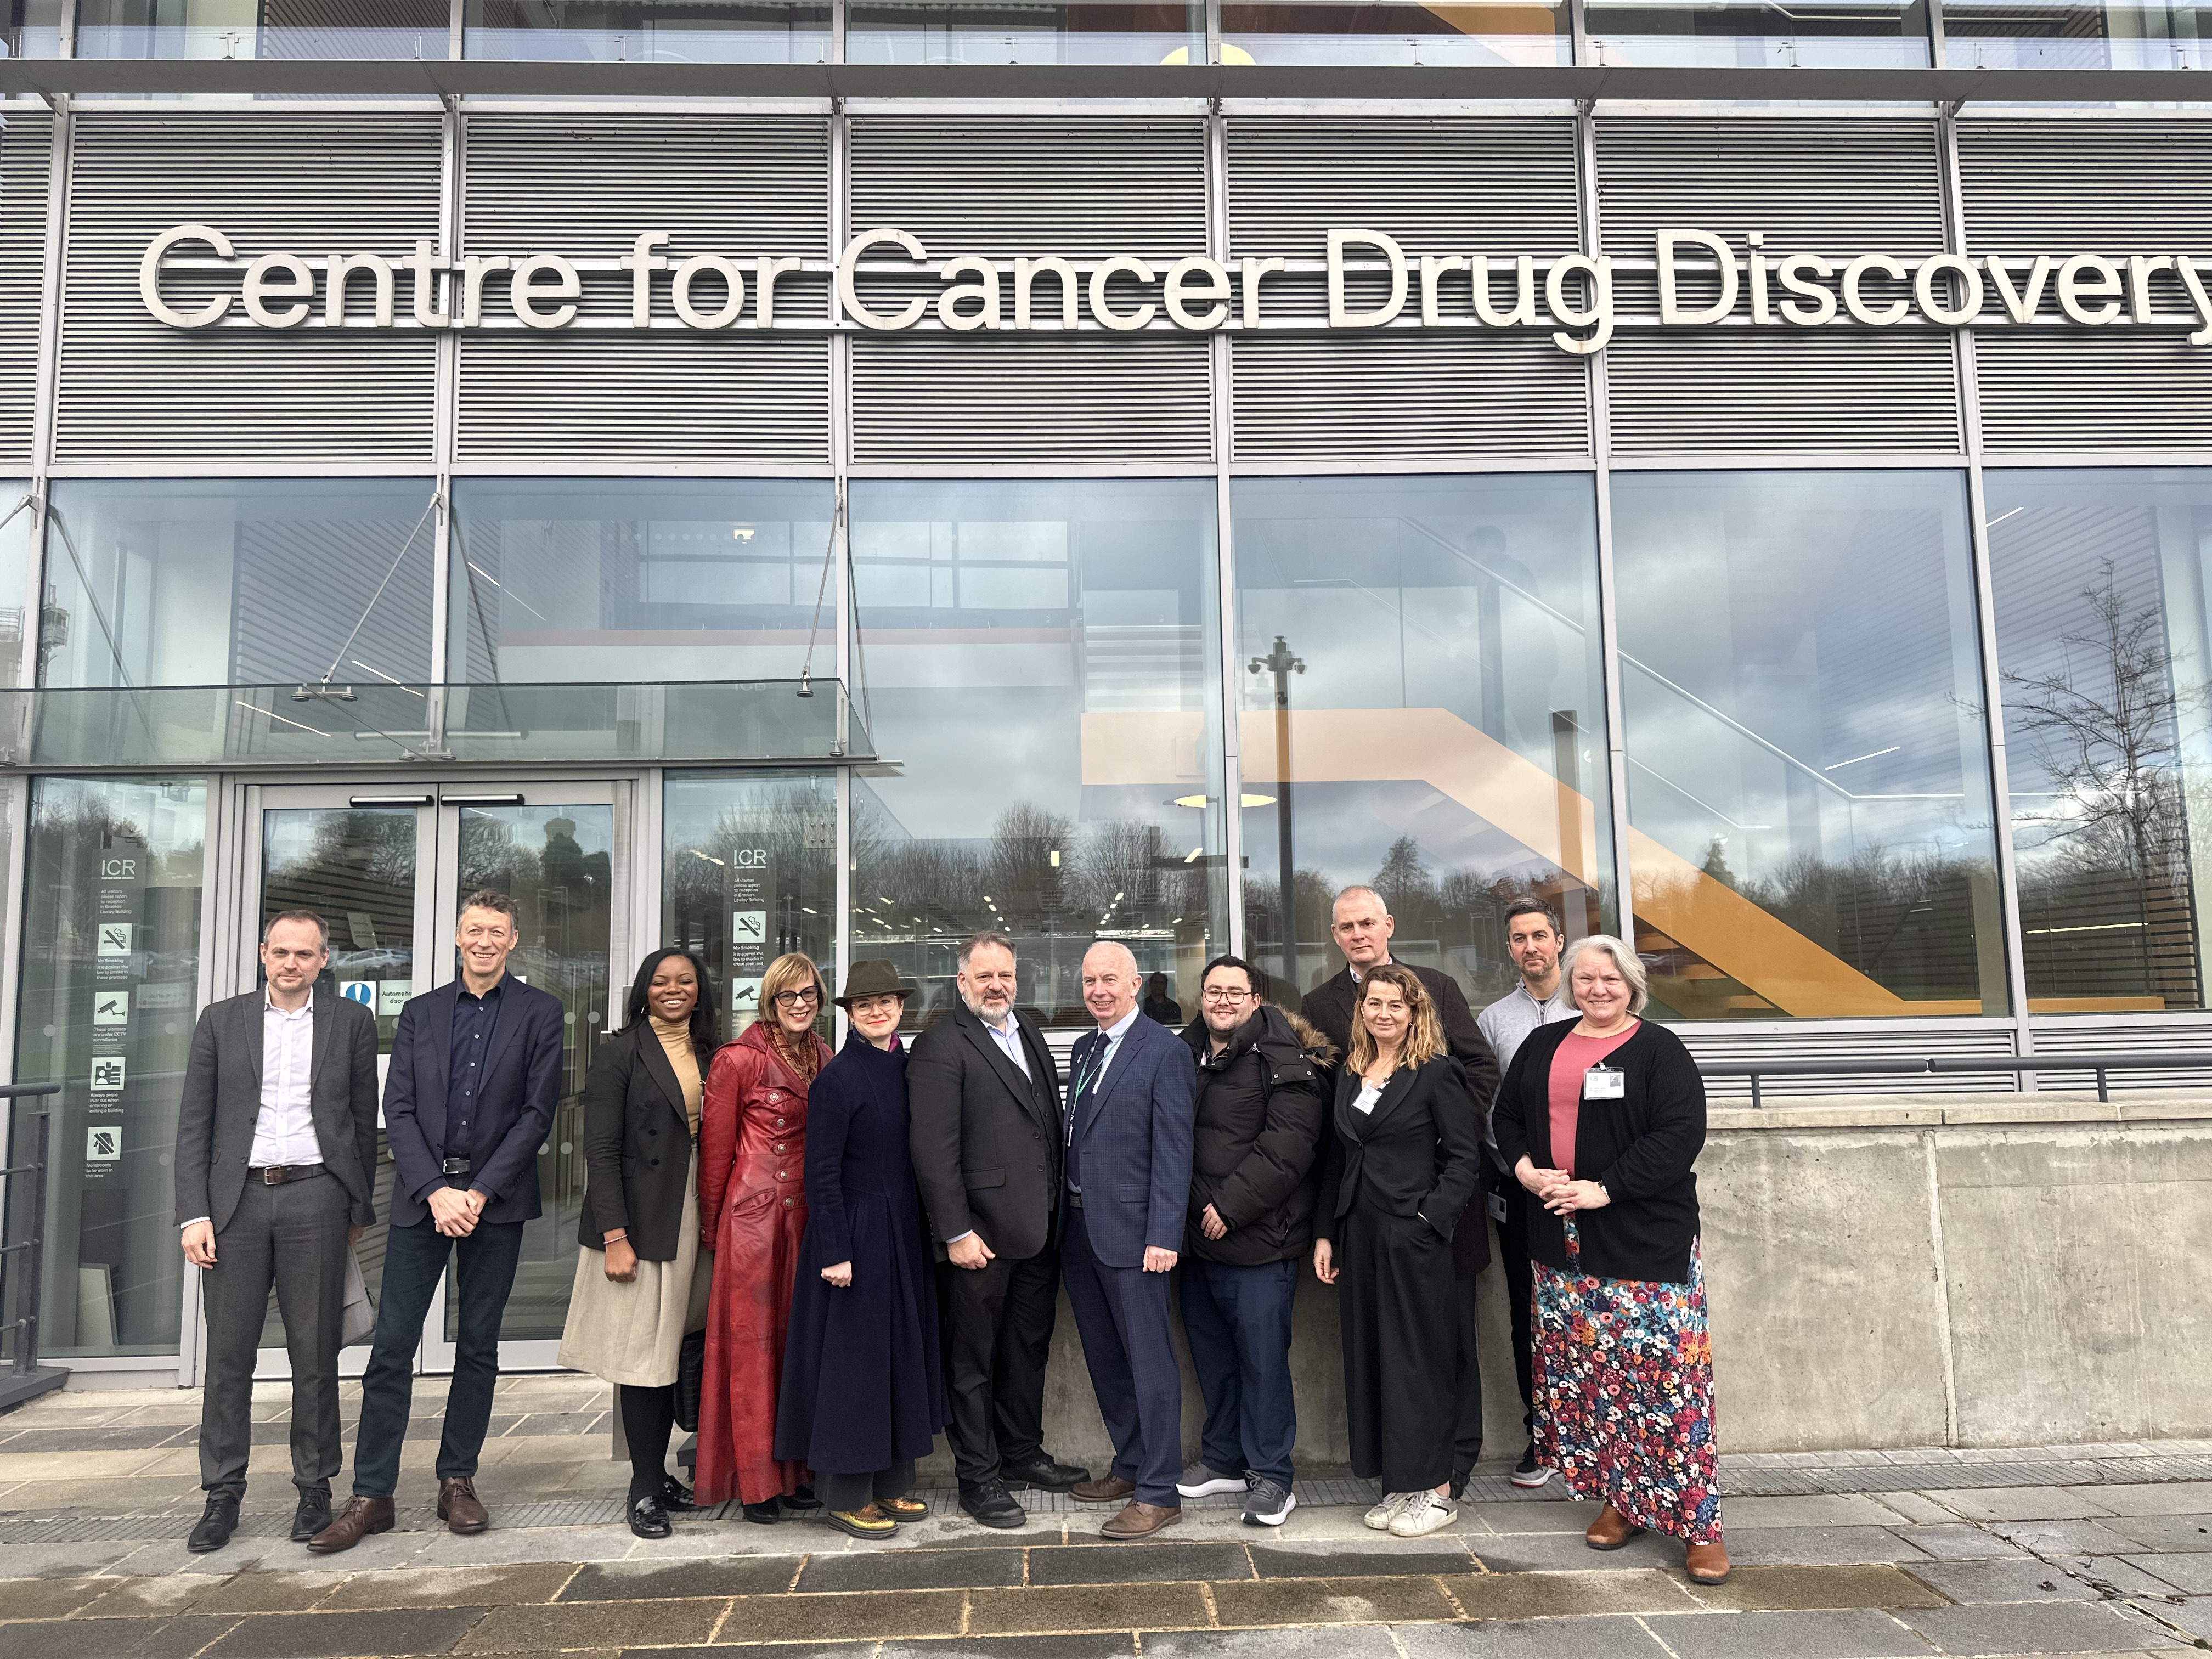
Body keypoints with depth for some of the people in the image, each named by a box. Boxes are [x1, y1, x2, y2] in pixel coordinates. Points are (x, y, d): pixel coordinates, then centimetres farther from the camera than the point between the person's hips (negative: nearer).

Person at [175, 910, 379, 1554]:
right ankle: (223, 1495, 16)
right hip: (236, 1199, 1)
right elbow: (194, 1123, 6)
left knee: (315, 1352, 4)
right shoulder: (221, 1021, 9)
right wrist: (194, 1213, -3)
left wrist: (359, 1207, 7)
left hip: (314, 1196, -1)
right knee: (228, 1353, 4)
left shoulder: (351, 1022, 8)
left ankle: (315, 1488, 15)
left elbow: (363, 1121, 9)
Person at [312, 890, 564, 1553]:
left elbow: (537, 1113, -4)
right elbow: (398, 1111, 3)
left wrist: (479, 1192, -12)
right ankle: (371, 1494, 9)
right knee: (391, 1345, 0)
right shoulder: (420, 1013, 10)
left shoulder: (540, 1014, 2)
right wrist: (435, 1190, -10)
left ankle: (457, 1481, 19)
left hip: (496, 1197, -1)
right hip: (421, 1194, 2)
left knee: (478, 1345, 7)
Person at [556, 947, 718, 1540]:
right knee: (645, 1353, -1)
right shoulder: (622, 1052, -5)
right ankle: (645, 1490, 10)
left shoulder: (707, 1055, 12)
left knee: (674, 1351, 10)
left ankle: (658, 1472, 22)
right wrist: (614, 1236, -16)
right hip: (641, 1222, -5)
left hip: (693, 1221, 5)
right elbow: (601, 1150, -10)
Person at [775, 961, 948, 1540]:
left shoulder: (910, 1069, 6)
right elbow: (822, 1173, -13)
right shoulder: (837, 1079, -13)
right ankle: (847, 1495, 14)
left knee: (904, 1350, 13)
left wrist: (925, 1231, 9)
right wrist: (835, 1252, -16)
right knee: (854, 1354, 1)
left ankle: (891, 1482, 25)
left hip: (905, 1232, 7)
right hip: (856, 1233, -7)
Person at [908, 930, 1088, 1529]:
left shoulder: (1029, 1031, 12)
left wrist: (1057, 1208, 10)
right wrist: (956, 1233, -19)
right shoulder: (940, 1047, -12)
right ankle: (978, 1477, 20)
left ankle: (1023, 1452, 36)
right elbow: (933, 1150, -16)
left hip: (1037, 1231, 8)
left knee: (1029, 1346, 20)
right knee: (972, 1360, 7)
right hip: (979, 1236, -7)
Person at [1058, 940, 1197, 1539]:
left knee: (1150, 1360, -1)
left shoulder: (1165, 1051, -10)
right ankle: (1130, 1466, 31)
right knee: (1105, 1358, 16)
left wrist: (1163, 1235, -18)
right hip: (1080, 1227, 8)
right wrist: (1066, 1213, 9)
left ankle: (1159, 1493, 7)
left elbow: (1173, 1151, -14)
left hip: (1131, 1231, -8)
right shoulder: (1083, 1049, 14)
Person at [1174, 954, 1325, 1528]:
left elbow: (1287, 1147, -18)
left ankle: (1271, 1476, 13)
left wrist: (1230, 1206, -18)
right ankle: (1223, 1458, 32)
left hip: (1258, 1240, -7)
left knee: (1262, 1357, 0)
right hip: (1198, 1239, 7)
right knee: (1211, 1352, 17)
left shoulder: (1282, 1062, -10)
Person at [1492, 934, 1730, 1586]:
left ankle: (1698, 1522, 4)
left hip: (1646, 1240, -5)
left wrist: (1604, 1189, -18)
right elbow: (1508, 1114, 17)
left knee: (1663, 1375, -5)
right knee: (1585, 1374, 10)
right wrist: (1524, 1165, -4)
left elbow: (1681, 1134, -14)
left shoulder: (1659, 1050, -5)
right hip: (1563, 1243, 5)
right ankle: (1620, 1499, 24)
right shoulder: (1542, 1046, 12)